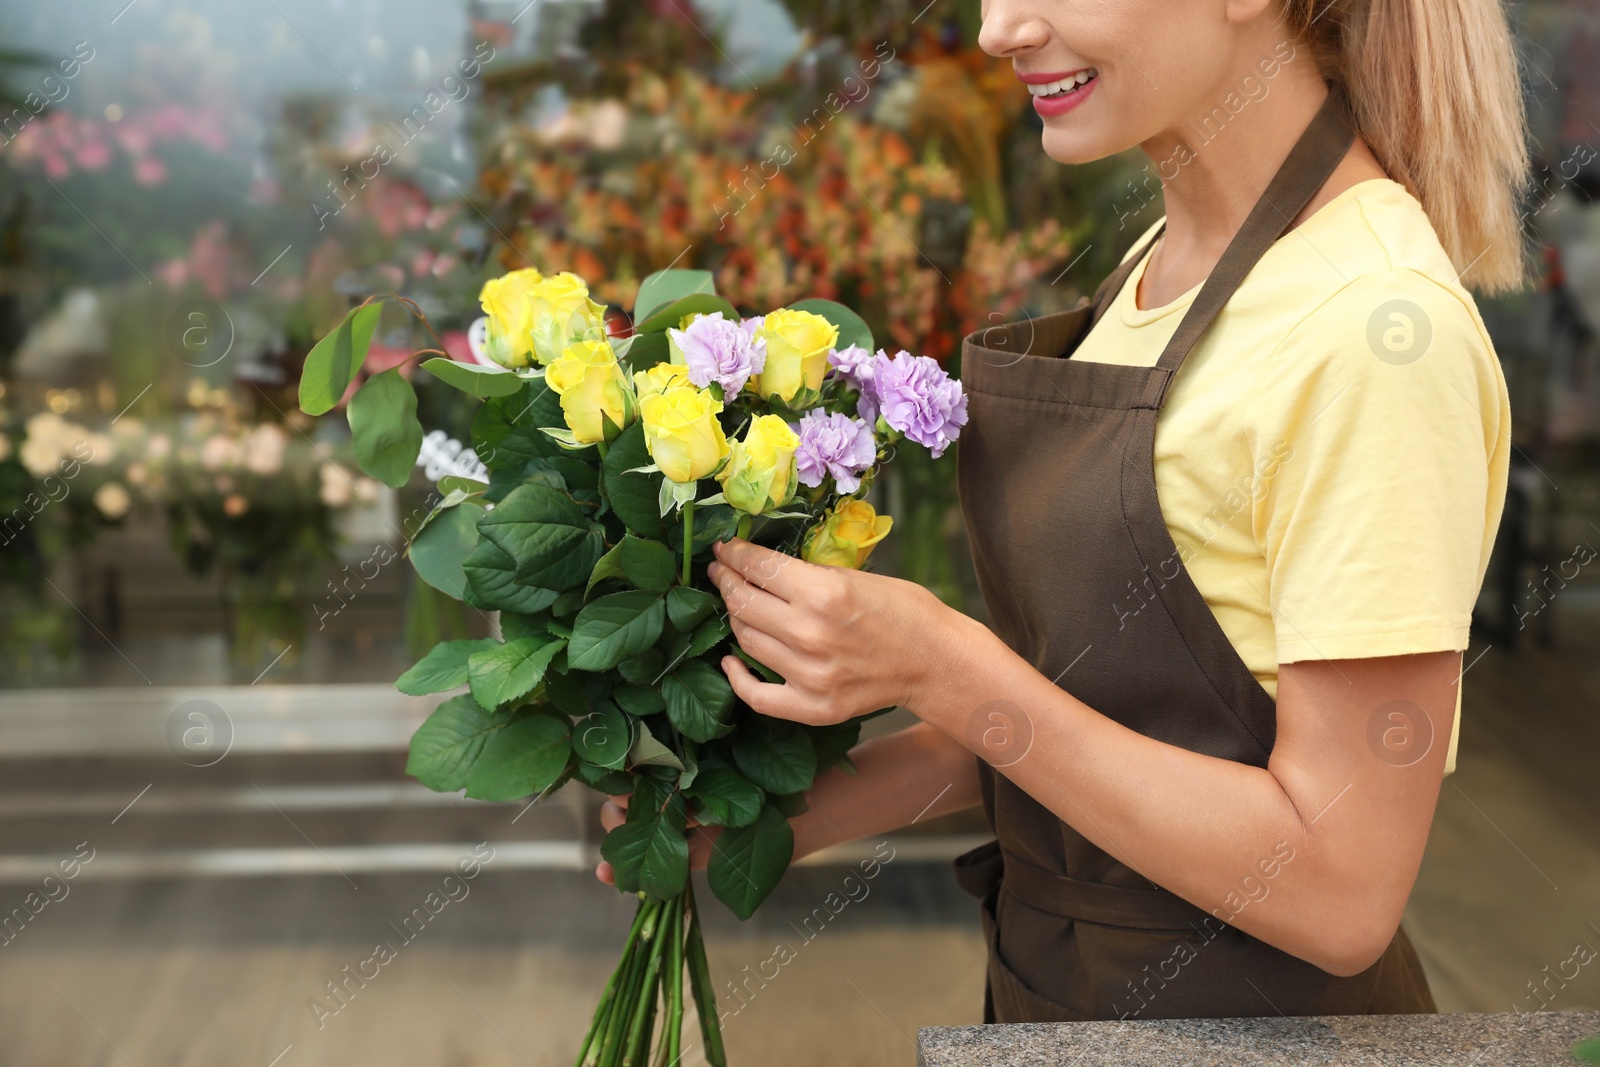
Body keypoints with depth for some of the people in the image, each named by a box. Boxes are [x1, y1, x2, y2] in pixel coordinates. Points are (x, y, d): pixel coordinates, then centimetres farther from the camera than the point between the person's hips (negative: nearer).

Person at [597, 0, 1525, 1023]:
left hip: (1246, 1011, -7)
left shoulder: (1371, 331, -25)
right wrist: (794, 810, -1)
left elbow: (1341, 894, -24)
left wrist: (941, 668, -25)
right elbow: (1081, 696, 6)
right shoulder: (1160, 263, 2)